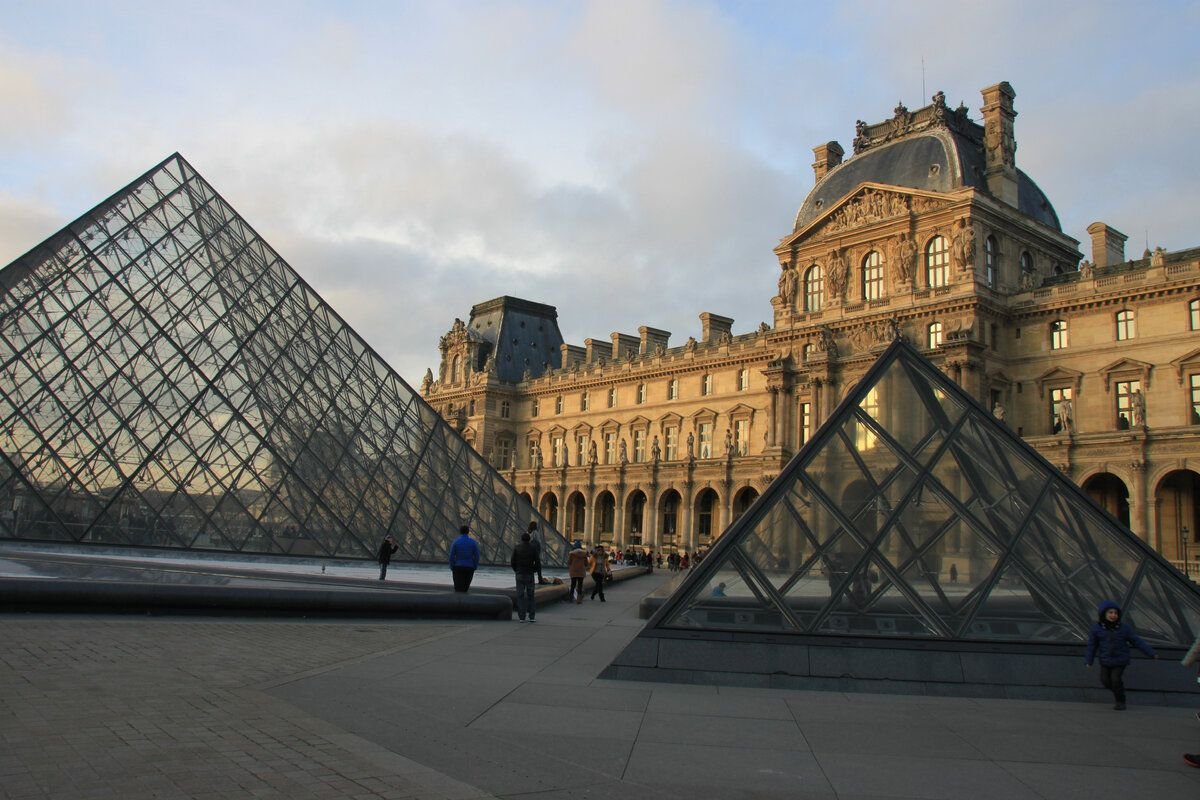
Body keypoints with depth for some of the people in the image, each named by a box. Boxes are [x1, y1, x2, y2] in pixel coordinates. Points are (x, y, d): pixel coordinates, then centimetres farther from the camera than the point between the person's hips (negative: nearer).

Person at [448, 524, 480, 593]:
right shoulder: (473, 542, -2)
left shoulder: (455, 542, -4)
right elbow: (477, 556, -3)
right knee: (465, 587, 14)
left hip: (458, 567, -1)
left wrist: (451, 568, 4)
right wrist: (475, 568, 8)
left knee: (459, 588, 1)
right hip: (469, 568, 1)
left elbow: (452, 556, -6)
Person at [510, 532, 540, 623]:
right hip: (530, 574, 0)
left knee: (520, 596, 2)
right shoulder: (533, 548, -2)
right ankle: (532, 617, 6)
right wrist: (536, 570, 15)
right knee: (530, 595, 9)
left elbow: (513, 562, -2)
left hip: (520, 574, 0)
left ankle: (521, 617, -1)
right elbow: (537, 562, -4)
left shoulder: (516, 548, -1)